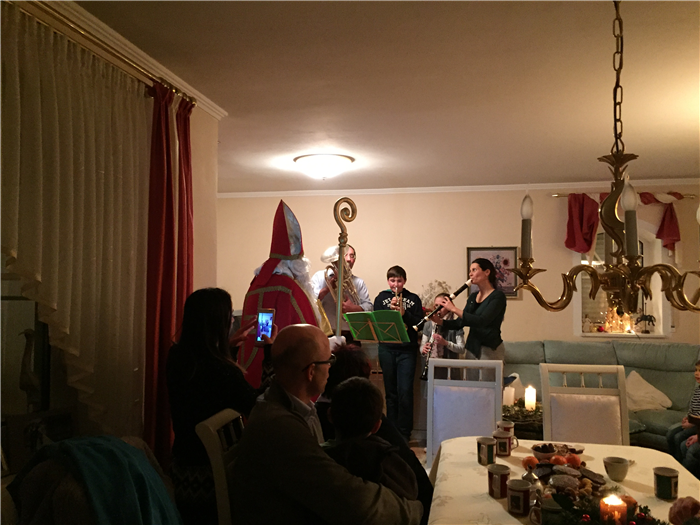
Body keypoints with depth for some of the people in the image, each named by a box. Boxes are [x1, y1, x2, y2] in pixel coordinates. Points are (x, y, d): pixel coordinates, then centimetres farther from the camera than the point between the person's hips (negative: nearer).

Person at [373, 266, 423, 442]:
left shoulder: (413, 299, 6)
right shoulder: (381, 298, 9)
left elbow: (419, 324, -1)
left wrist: (404, 313, -16)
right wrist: (390, 308, -14)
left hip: (407, 350, -1)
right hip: (387, 349, 2)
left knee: (405, 392, -6)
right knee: (391, 392, 9)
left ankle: (404, 433, 4)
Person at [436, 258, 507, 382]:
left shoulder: (498, 296, -10)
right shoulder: (473, 297, 13)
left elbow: (481, 321, -24)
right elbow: (459, 323, 12)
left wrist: (453, 309, -23)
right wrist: (438, 321, -4)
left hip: (490, 349, -7)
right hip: (472, 348, 7)